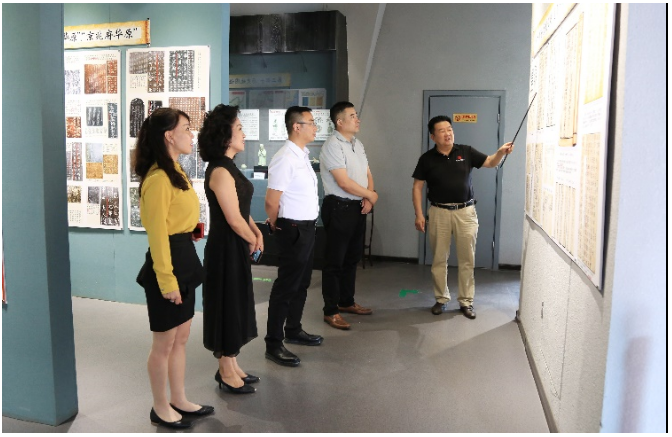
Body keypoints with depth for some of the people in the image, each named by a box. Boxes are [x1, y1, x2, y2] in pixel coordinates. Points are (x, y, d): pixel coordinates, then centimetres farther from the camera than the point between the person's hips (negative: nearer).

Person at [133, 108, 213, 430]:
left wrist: (182, 269, 16)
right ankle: (161, 409, 25)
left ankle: (179, 401, 34)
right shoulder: (158, 179, -19)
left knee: (181, 339, 19)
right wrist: (167, 280, -19)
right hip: (168, 262, -10)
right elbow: (157, 234, -20)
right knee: (164, 343, 7)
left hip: (184, 259, 10)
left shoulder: (175, 171, 13)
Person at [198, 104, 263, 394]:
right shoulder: (220, 171, -21)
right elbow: (234, 219, -22)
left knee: (236, 305, 17)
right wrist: (253, 240, -5)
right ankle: (226, 373, 21)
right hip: (226, 248, -10)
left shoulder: (229, 167, 10)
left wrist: (256, 233, 0)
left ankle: (230, 365, 33)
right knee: (228, 305, 4)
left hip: (237, 247, 10)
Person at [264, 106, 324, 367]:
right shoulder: (285, 159, -19)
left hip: (307, 227, 9)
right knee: (286, 286, -2)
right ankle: (273, 344, 9)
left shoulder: (303, 155, 11)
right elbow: (271, 201, -19)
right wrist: (276, 226, -4)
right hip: (294, 230, -9)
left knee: (301, 283, 19)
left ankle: (293, 331, 35)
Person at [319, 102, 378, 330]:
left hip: (358, 207, 9)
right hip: (339, 208, -8)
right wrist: (371, 195, -9)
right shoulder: (332, 146, -15)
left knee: (352, 258, 17)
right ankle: (331, 311, 9)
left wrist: (368, 198, -3)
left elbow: (368, 174, 16)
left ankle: (346, 302, 32)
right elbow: (344, 183, -21)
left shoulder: (358, 144, 12)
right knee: (335, 261, 0)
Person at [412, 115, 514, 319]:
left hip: (465, 211, 1)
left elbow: (490, 162, 3)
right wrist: (419, 214, -6)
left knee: (467, 260, 6)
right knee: (439, 259, 8)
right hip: (439, 212, 0)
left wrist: (501, 152, -20)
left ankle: (466, 301, 18)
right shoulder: (427, 159, -1)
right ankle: (441, 299, 23)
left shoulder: (466, 152, 2)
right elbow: (417, 187, 1)